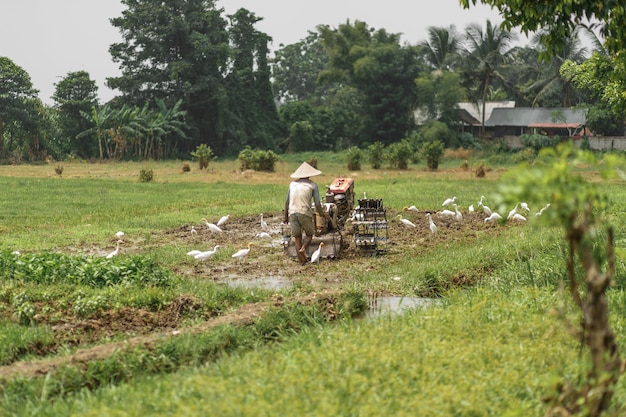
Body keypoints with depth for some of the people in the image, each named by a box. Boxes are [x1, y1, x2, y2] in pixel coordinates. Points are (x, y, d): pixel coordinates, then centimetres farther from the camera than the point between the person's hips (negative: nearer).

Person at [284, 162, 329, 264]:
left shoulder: (292, 184, 14)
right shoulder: (313, 185, 5)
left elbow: (287, 202, 15)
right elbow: (317, 205, 2)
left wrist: (285, 216, 24)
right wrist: (323, 214, 19)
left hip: (292, 213, 3)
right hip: (305, 212, -3)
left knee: (297, 238, 10)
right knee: (309, 234, 17)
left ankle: (302, 261, 7)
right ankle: (303, 249, -10)